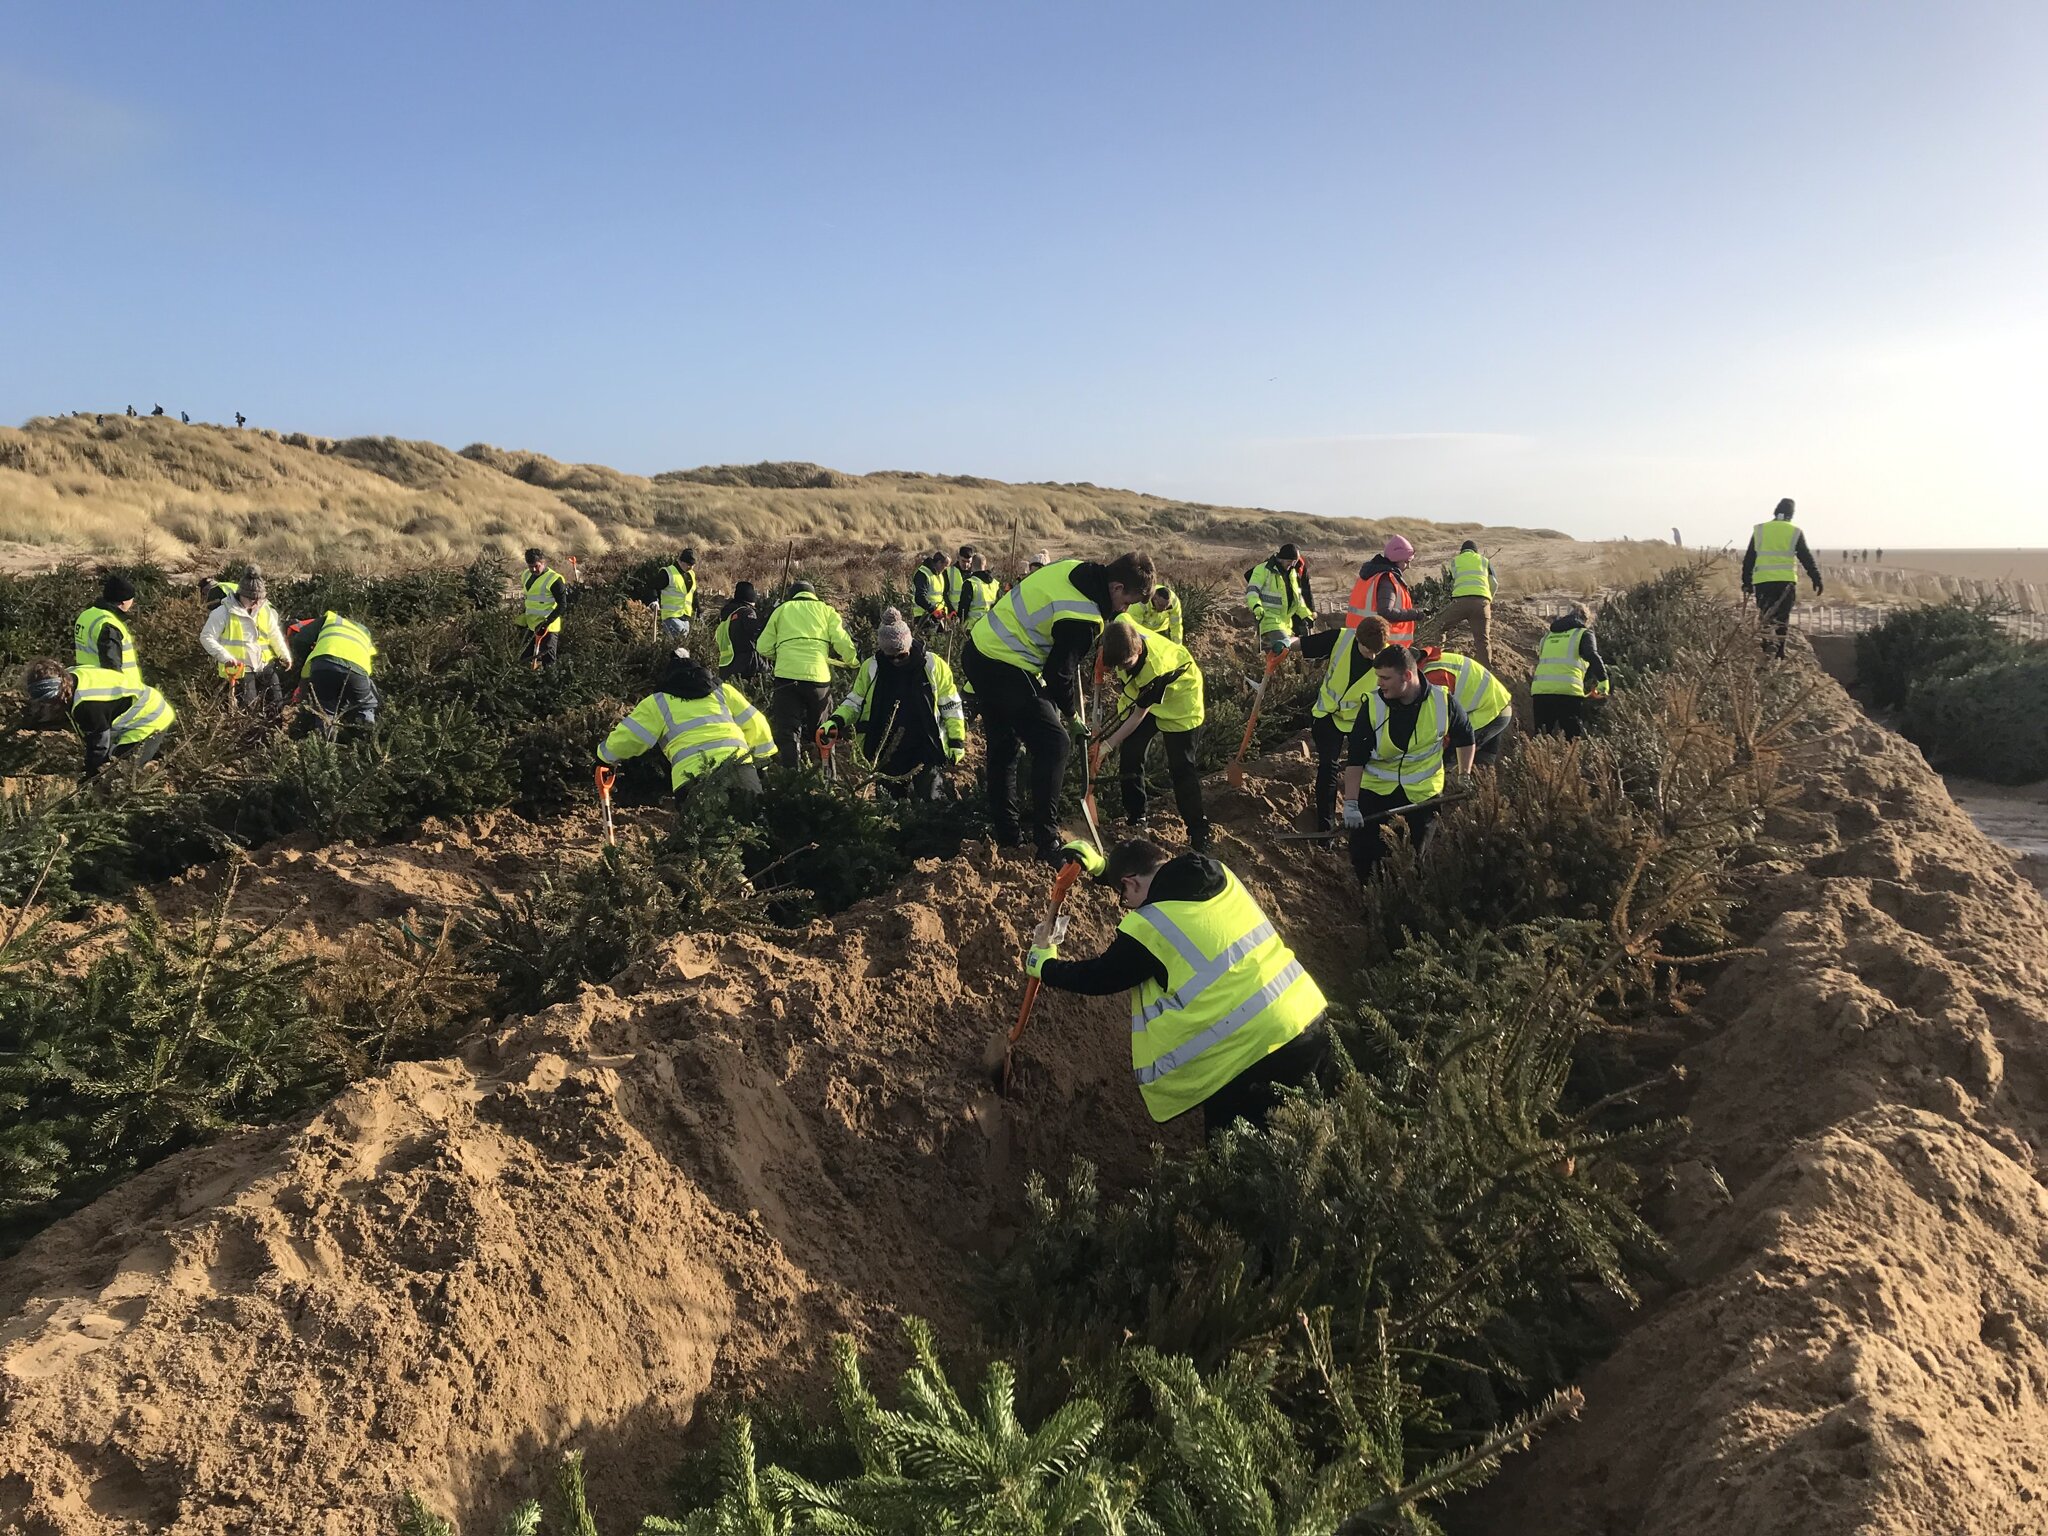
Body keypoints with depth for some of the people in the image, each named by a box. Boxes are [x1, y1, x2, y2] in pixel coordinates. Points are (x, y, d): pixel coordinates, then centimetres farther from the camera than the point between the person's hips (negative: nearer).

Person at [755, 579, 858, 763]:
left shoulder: (782, 609, 18)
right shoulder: (826, 609, 16)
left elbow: (763, 647, 13)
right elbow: (842, 642, 4)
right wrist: (854, 662, 21)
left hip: (786, 674, 0)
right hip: (818, 675, 0)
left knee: (787, 729, 1)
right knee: (820, 732, 13)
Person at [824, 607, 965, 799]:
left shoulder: (934, 665, -6)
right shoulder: (871, 668, 0)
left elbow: (951, 706, 2)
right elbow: (855, 702, 11)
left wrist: (957, 741, 0)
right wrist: (837, 721, -7)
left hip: (925, 750, -2)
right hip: (886, 753, 2)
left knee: (928, 799, -4)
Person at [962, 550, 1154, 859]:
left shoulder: (1072, 568, 4)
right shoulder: (1083, 619, -20)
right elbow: (1059, 673, -14)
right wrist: (1071, 712, 4)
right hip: (1005, 669, -10)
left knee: (1004, 746, 19)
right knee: (1054, 744, -5)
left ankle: (1006, 834, 27)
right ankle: (1046, 841, -4)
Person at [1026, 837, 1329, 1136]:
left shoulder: (1147, 926, -8)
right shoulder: (1217, 875, 11)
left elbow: (1098, 978, 9)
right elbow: (1161, 882, 34)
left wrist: (1041, 963, 25)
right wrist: (1100, 867, 36)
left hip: (1266, 1051, -7)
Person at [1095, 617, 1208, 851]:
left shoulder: (1156, 668, -43)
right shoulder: (1122, 632, -28)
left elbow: (1139, 715, -29)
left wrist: (1109, 744, -24)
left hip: (1179, 698, -6)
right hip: (1139, 693, 7)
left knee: (1181, 766, -9)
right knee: (1130, 754, 2)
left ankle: (1198, 832, 1)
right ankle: (1135, 816, 18)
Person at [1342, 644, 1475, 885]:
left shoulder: (1443, 701, -14)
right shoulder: (1372, 706, -16)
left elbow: (1465, 738, 7)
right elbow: (1355, 759, -16)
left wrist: (1464, 777, 7)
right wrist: (1350, 804, -23)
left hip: (1424, 790, 0)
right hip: (1376, 786, 0)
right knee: (1363, 850, -3)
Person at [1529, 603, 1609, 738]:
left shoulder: (1548, 635, 26)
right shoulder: (1583, 633, 10)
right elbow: (1593, 656, -7)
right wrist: (1603, 681, -6)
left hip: (1540, 690, 4)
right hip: (1568, 691, -4)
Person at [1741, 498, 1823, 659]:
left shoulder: (1759, 530, 9)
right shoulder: (1795, 532, 4)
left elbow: (1748, 558, 10)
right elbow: (1806, 558, 3)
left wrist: (1746, 582, 15)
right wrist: (1816, 579, 8)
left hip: (1762, 580, 1)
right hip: (1786, 580, -1)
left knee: (1765, 617, 7)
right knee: (1782, 618, 7)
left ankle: (1766, 650, -4)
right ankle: (1780, 653, 3)